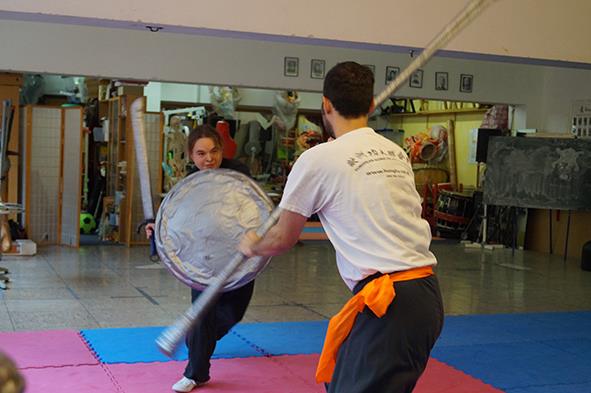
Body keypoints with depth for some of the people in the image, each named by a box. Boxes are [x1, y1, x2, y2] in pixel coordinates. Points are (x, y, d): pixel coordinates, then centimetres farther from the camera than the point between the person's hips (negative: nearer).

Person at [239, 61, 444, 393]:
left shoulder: (318, 159, -4)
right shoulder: (397, 153, 14)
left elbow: (283, 239, 7)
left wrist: (251, 245, 27)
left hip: (390, 303, -7)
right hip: (427, 294, 8)